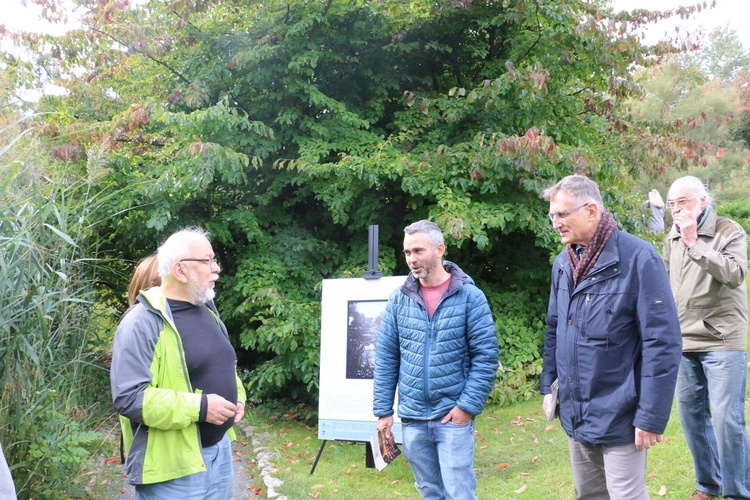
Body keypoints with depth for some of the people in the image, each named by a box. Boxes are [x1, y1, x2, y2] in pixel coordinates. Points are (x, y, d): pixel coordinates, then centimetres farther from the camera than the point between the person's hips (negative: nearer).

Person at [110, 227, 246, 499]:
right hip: (173, 466, -8)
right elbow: (129, 397, -24)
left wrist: (237, 397, 4)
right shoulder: (143, 323, -17)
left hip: (219, 450, 8)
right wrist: (198, 408, -24)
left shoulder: (207, 311, 10)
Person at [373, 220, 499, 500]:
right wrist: (383, 410, 2)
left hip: (453, 415, -3)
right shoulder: (399, 300, 2)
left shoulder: (470, 297, -7)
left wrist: (468, 405, -13)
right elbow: (385, 358, 5)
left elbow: (486, 355, -8)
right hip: (412, 417, 4)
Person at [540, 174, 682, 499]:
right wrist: (548, 384, 11)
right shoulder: (563, 263, 6)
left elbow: (662, 342, -18)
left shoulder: (637, 259, -17)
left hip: (619, 416, -7)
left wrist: (652, 416, -18)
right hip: (575, 413, 7)